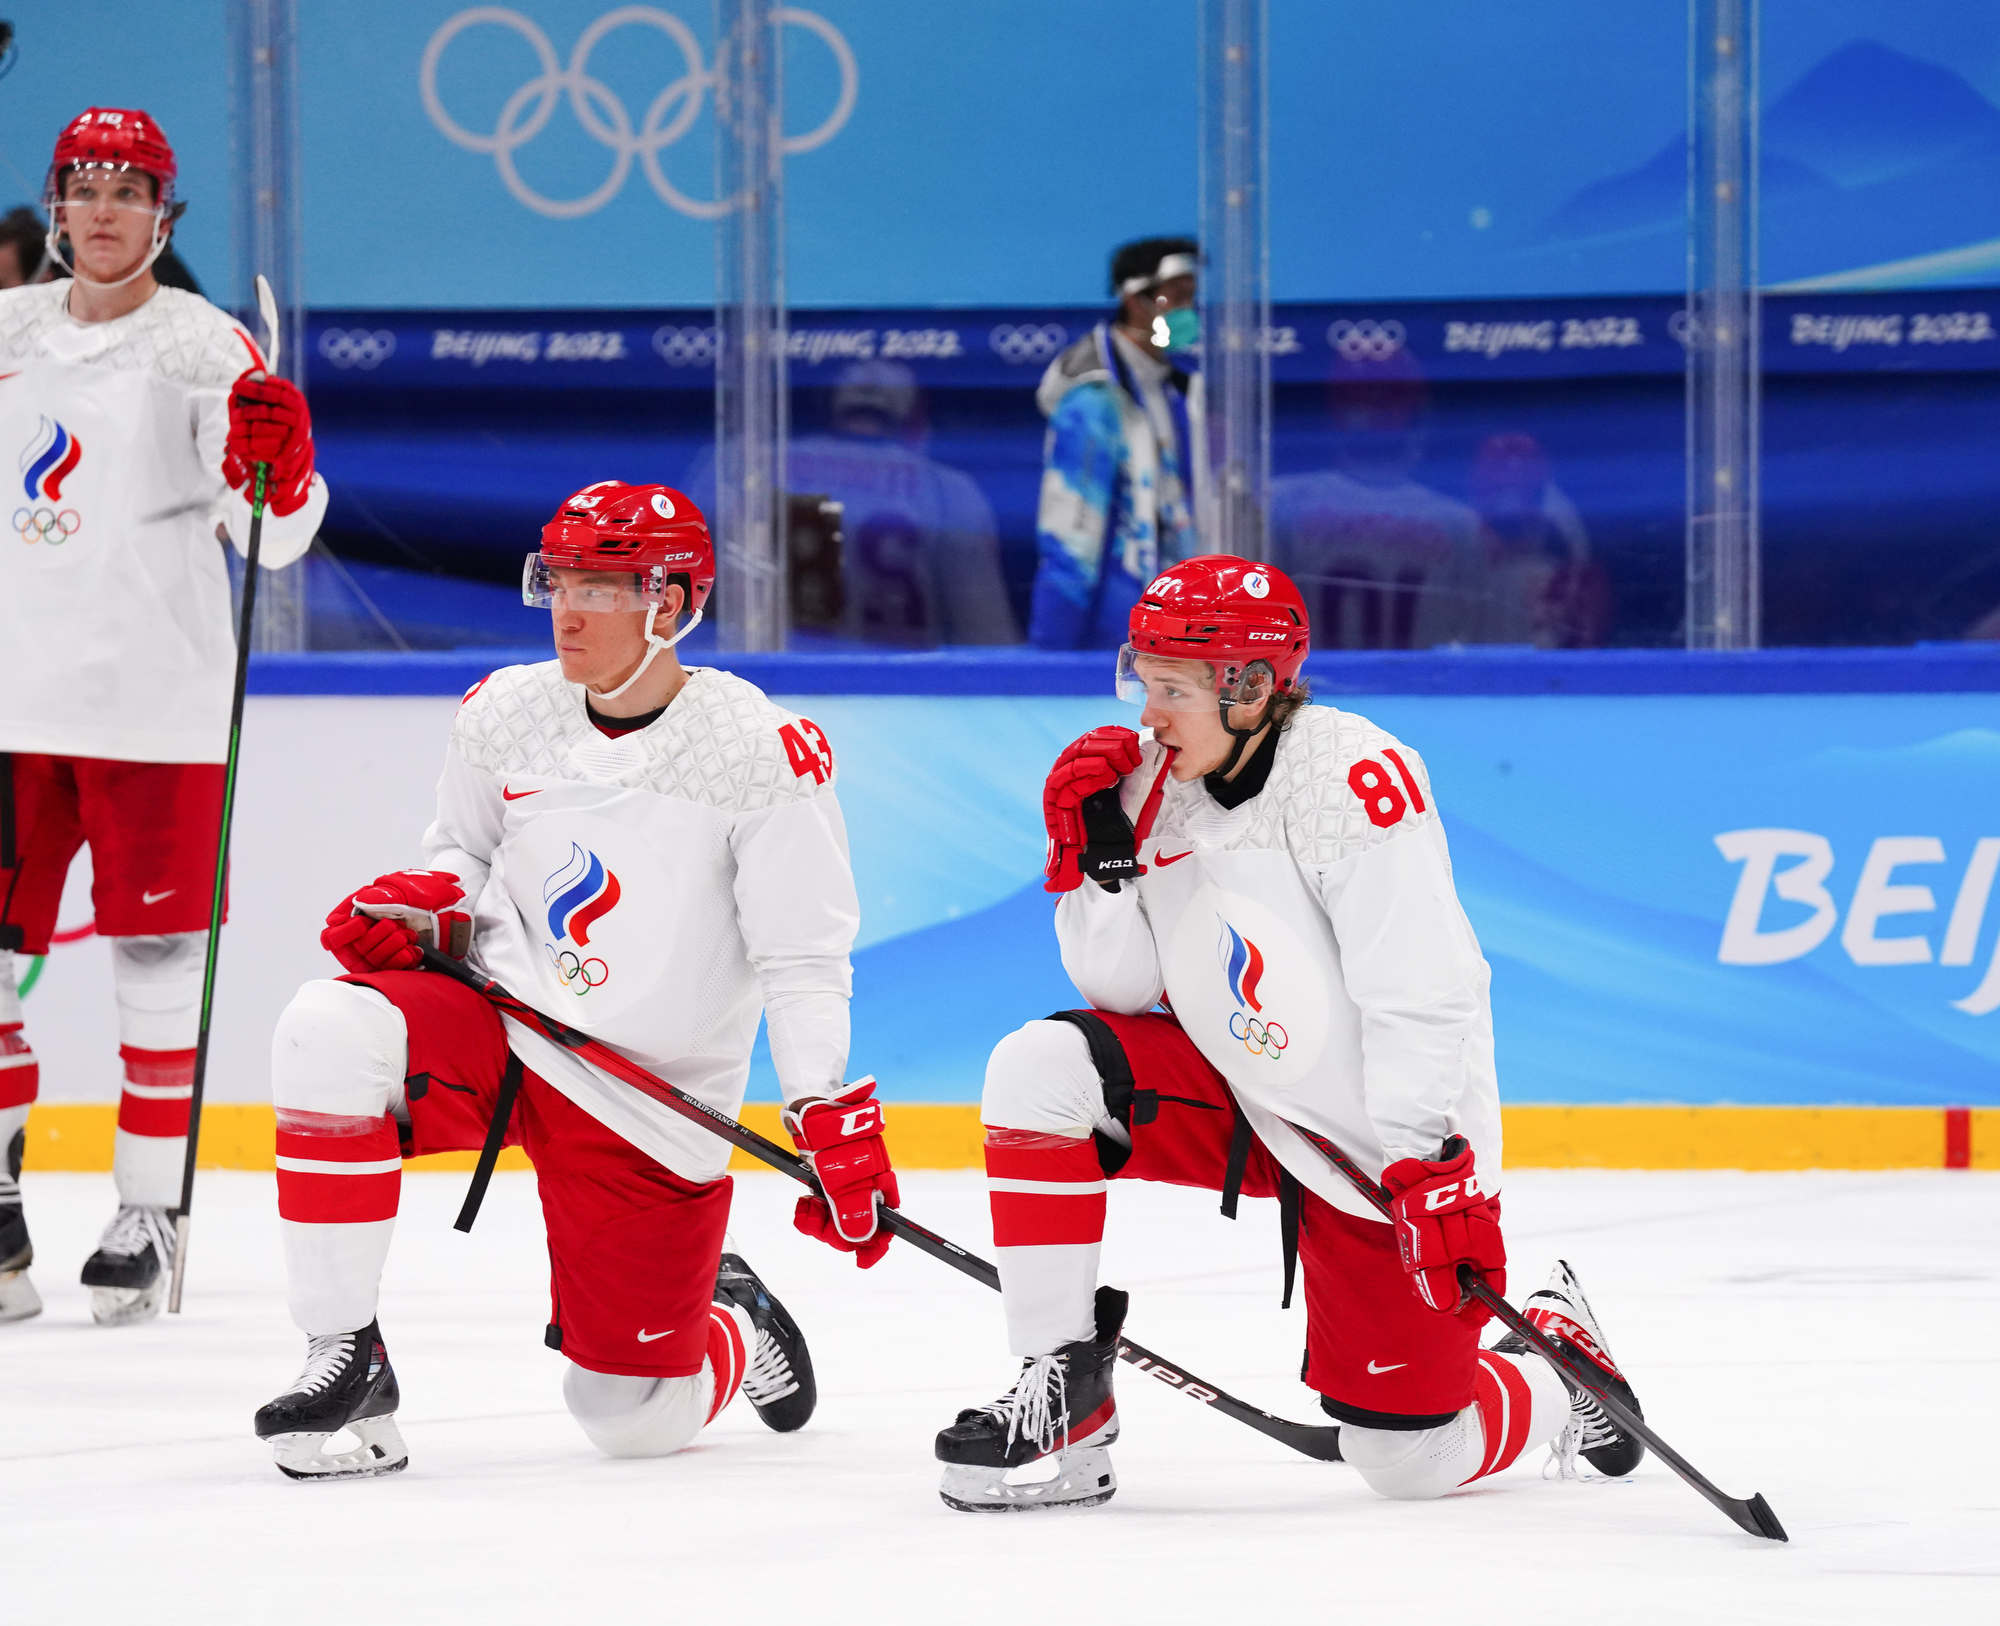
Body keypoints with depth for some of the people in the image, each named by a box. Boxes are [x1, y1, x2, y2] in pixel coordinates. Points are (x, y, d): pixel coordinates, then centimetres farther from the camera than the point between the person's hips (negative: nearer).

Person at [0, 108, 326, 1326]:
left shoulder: (204, 347, -2)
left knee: (156, 959, -1)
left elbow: (271, 537, -10)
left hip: (154, 701, -4)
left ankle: (149, 1216, 7)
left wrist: (275, 464, -27)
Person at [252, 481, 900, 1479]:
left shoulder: (759, 752, -13)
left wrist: (833, 1119, -21)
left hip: (652, 1108, -3)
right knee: (328, 1035, -31)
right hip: (499, 1020, 3)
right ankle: (345, 1364, -20)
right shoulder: (505, 715, -1)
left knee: (635, 1420, 0)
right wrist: (424, 901, -6)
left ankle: (735, 1330, 40)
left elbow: (803, 960, -11)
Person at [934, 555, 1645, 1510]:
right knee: (1040, 1067, -18)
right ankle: (1063, 1400, -10)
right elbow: (1125, 986, -2)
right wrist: (1095, 855, -15)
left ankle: (1557, 1370, 31)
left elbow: (1423, 999, -26)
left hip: (1379, 1145, -6)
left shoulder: (1354, 779, -24)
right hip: (1237, 1095, 6)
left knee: (1409, 1458, -5)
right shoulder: (1150, 779, -3)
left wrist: (1437, 1177, -29)